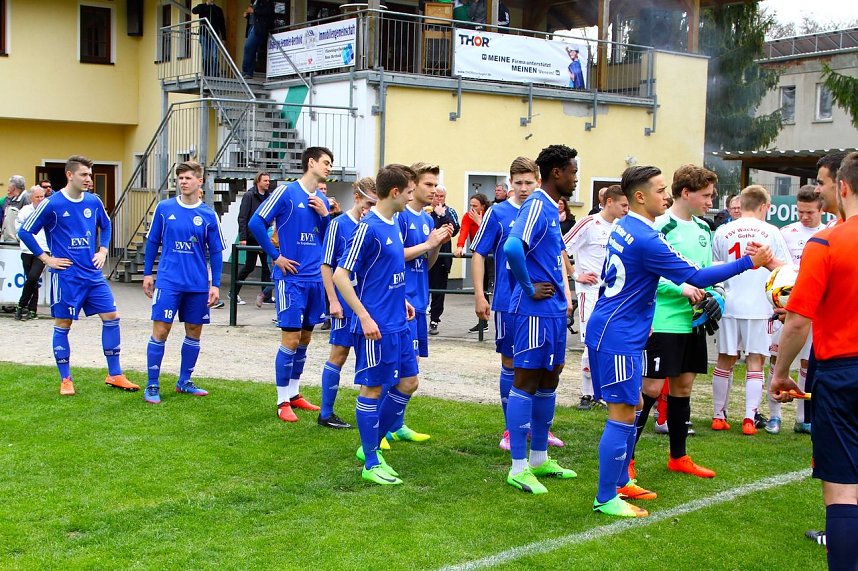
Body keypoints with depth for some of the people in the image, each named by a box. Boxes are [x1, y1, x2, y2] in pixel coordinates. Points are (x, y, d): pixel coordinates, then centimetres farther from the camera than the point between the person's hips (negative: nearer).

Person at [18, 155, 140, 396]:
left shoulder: (94, 202, 5)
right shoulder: (51, 204, -10)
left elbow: (105, 226, 24)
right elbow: (25, 232, -5)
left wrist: (103, 250, 11)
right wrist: (46, 258, -6)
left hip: (93, 274, 5)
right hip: (66, 276, -5)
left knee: (111, 317, 1)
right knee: (63, 325, 3)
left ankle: (115, 375, 10)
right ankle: (66, 380, 15)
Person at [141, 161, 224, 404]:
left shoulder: (209, 215, 1)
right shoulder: (164, 208, 0)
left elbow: (216, 252, 4)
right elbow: (152, 242, 8)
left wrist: (215, 284, 0)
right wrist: (147, 274, 7)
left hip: (198, 284, 2)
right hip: (168, 281, -2)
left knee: (194, 332, 10)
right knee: (160, 331, -4)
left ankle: (184, 381, 24)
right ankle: (152, 386, 5)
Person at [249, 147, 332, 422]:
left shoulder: (322, 200, 11)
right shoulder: (287, 192, -8)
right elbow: (256, 223, -10)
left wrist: (325, 215, -1)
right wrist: (275, 257, -8)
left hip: (315, 278, 7)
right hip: (291, 278, -7)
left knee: (304, 339, 12)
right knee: (290, 340, -5)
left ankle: (294, 394, 25)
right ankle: (283, 402, 5)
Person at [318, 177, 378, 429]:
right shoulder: (339, 224, -6)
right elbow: (326, 266, -7)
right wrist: (333, 301, -10)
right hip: (346, 302, -5)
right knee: (339, 354, 1)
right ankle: (326, 414, 11)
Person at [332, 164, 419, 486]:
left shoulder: (394, 225, 9)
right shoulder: (368, 228, -17)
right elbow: (341, 275, -18)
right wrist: (365, 317, -21)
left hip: (399, 323, 9)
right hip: (376, 326, -9)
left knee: (408, 383, 13)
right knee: (373, 389, 1)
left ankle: (371, 446, 26)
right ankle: (371, 464, 13)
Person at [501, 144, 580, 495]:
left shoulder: (552, 209, 15)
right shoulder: (536, 206, -15)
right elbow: (512, 247, -31)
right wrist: (530, 289, -20)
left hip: (554, 310, 10)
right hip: (535, 310, -10)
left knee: (548, 380, 15)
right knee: (526, 382, -3)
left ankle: (539, 459, 26)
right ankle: (518, 468, 3)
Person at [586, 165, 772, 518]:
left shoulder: (622, 228, 10)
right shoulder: (647, 239, -20)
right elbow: (696, 277, -17)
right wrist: (749, 262, -11)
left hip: (609, 330, 10)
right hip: (618, 338, -10)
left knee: (629, 409, 18)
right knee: (623, 416, -5)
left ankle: (620, 482, 29)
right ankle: (605, 499, 1)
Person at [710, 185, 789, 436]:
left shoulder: (722, 232, 3)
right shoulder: (770, 232, -2)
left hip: (728, 305, 2)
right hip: (759, 306, -2)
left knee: (725, 361, 11)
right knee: (755, 362, 5)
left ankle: (718, 416, 16)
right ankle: (750, 418, 2)